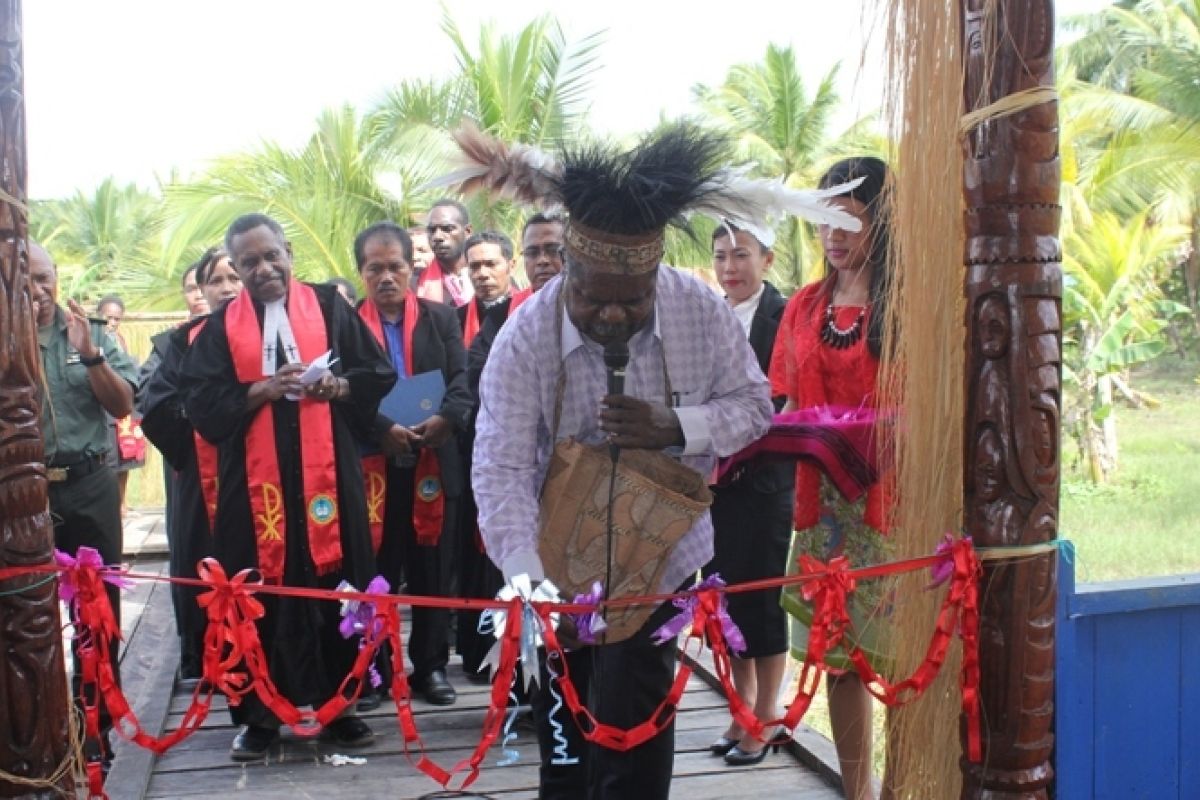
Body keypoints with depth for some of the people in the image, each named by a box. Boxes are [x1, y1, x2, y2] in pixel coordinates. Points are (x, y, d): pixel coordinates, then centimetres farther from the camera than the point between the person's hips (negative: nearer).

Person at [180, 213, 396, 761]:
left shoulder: (329, 306, 7)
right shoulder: (222, 325, 8)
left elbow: (379, 371, 6)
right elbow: (200, 401, -1)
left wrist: (338, 386, -13)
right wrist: (261, 390, -14)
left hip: (326, 474, 0)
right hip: (255, 480, 0)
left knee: (337, 592, 3)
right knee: (258, 600, 4)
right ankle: (257, 716, 15)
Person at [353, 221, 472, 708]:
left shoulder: (441, 318, 10)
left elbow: (462, 379, 0)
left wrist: (446, 418, -20)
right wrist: (382, 430, -22)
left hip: (434, 464, 2)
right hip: (372, 466, -2)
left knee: (433, 569, 9)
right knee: (373, 571, 4)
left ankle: (431, 666, 19)